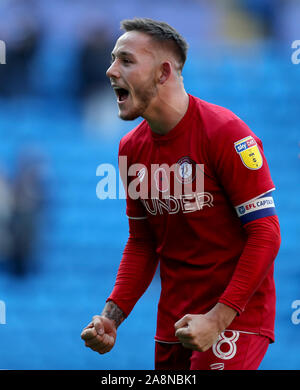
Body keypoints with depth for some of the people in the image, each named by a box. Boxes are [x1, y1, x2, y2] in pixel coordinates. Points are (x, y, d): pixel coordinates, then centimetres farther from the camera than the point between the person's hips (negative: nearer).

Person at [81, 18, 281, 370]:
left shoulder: (225, 133, -15)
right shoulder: (131, 148, 6)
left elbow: (265, 234, -16)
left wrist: (218, 318, -22)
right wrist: (112, 315, -1)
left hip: (236, 314, -6)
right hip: (173, 322, 6)